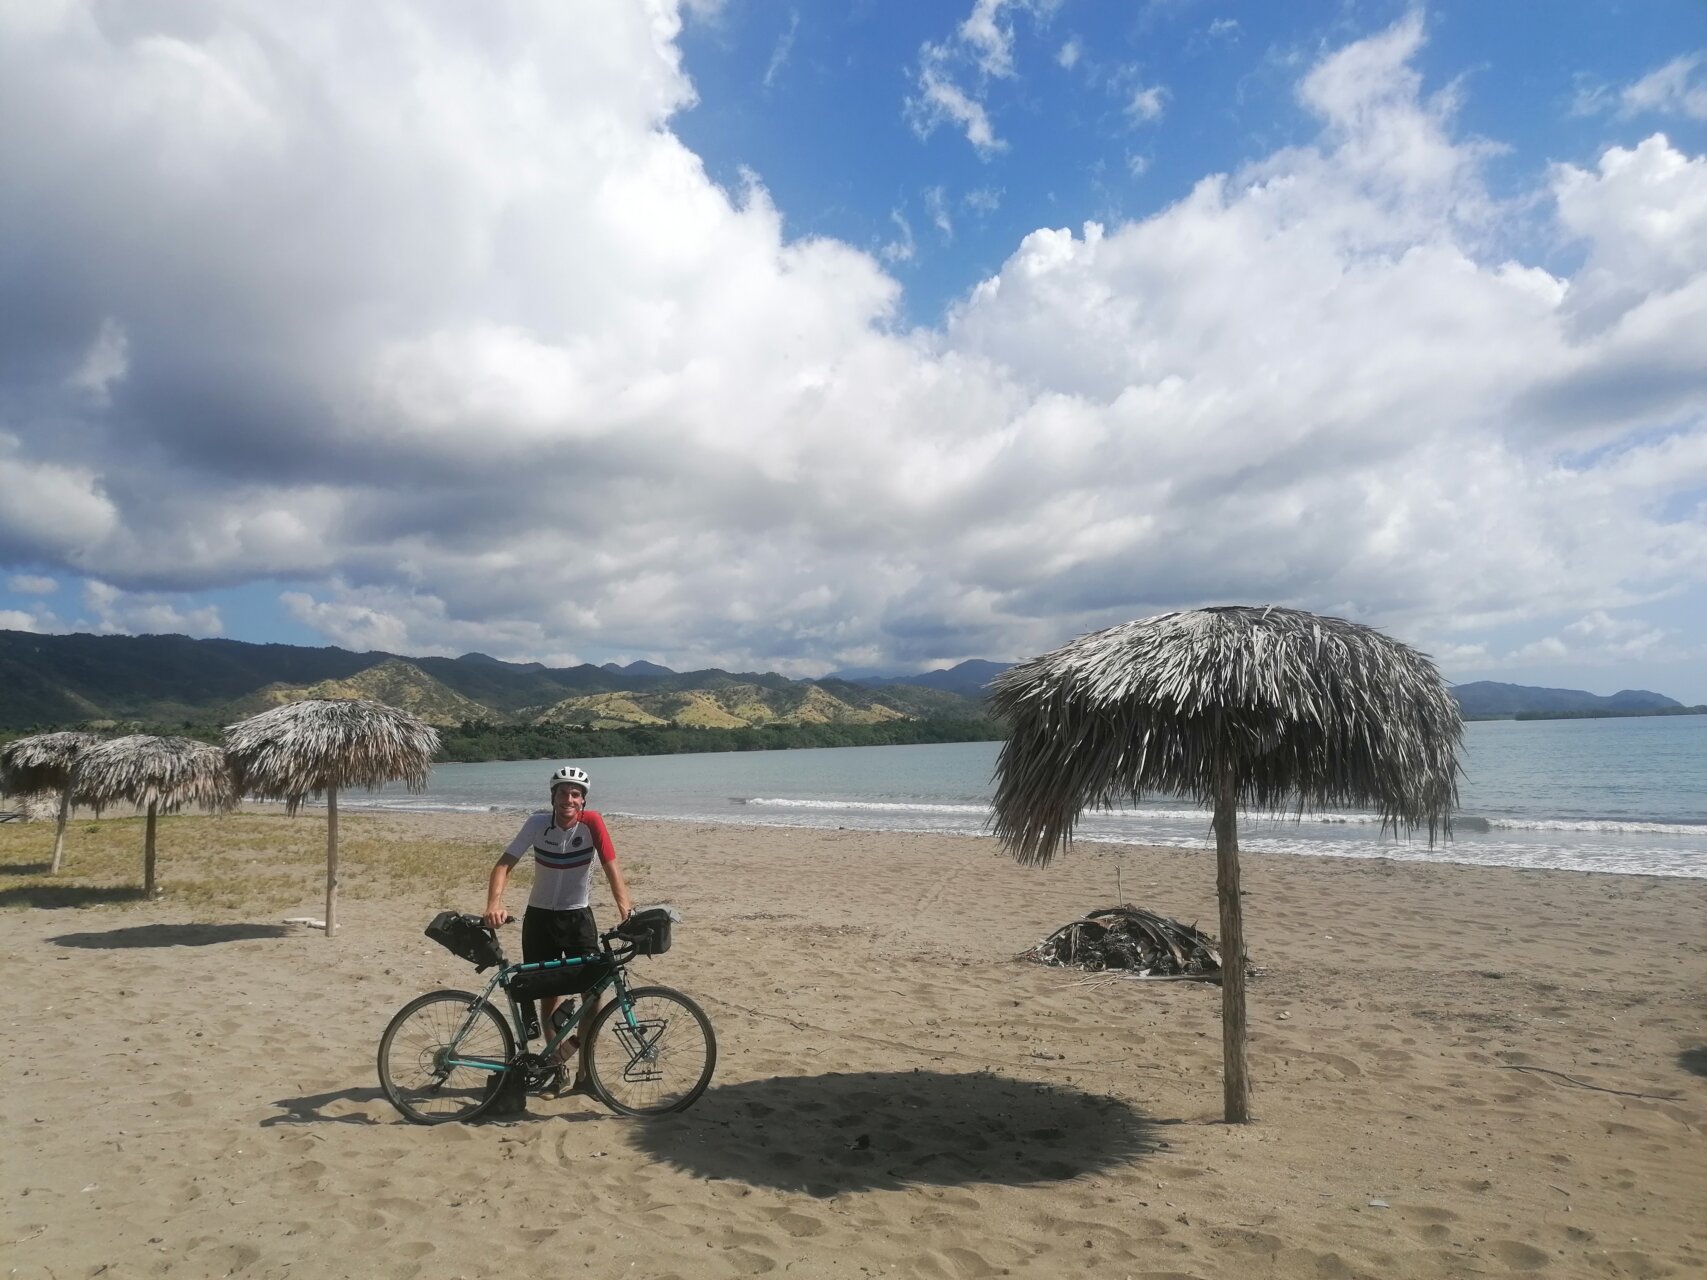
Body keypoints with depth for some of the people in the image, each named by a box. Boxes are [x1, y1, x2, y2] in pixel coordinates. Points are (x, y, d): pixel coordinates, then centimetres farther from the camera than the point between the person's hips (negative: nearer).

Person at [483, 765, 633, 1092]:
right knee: (549, 992, 6)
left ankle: (584, 1070, 8)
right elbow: (504, 864, -18)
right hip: (540, 917, 0)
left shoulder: (591, 822, -16)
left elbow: (610, 864, -22)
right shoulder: (538, 823, -15)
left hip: (578, 916, 0)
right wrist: (494, 904, -33)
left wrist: (623, 901, -36)